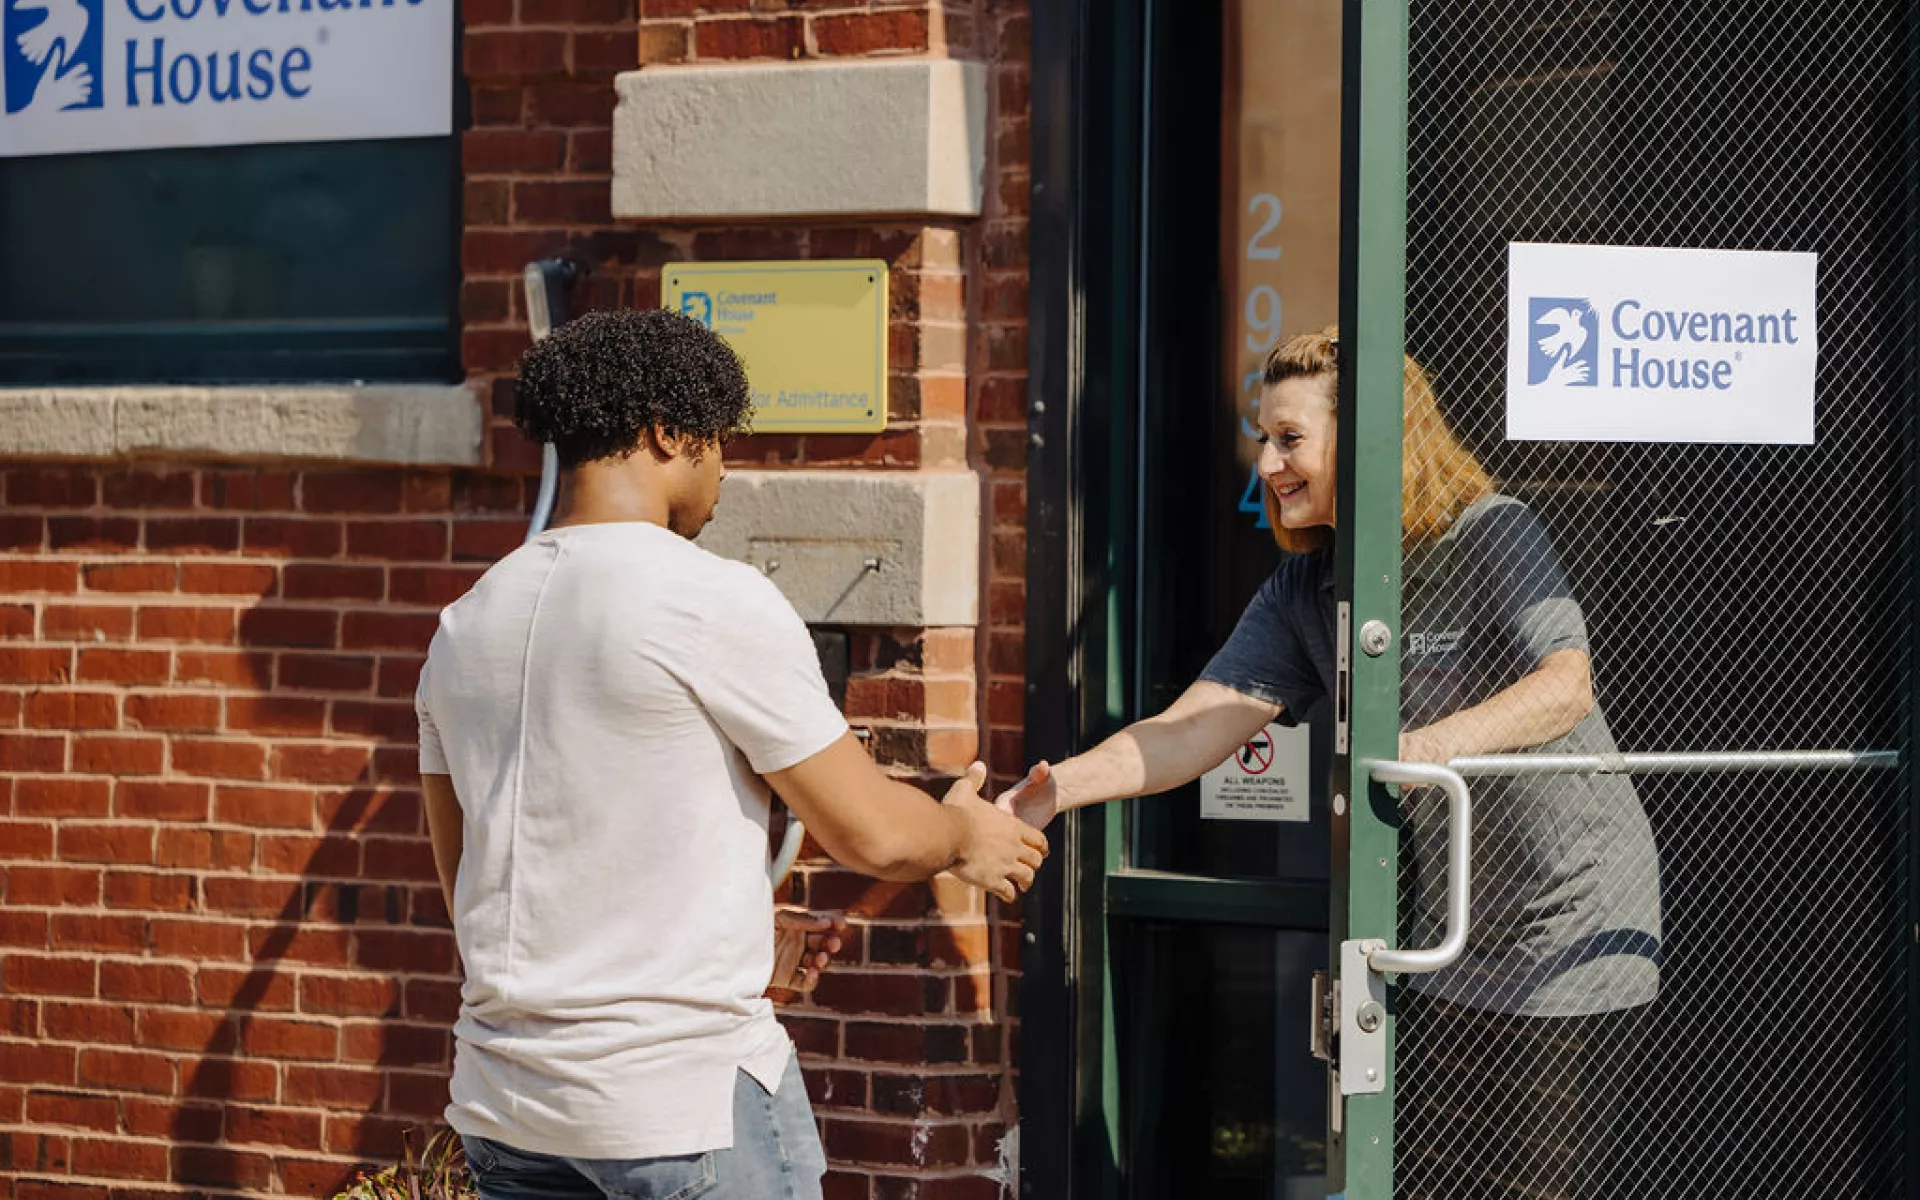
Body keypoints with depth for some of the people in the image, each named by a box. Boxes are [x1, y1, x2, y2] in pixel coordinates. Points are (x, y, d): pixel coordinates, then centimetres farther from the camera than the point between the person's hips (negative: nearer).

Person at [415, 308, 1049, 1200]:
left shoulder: (466, 625, 10)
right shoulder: (715, 602, -11)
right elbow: (871, 834, -7)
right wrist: (963, 836, 17)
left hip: (508, 1094, 7)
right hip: (685, 1093, -7)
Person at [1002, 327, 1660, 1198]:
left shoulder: (1491, 537, -15)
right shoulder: (1303, 593, 3)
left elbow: (1567, 685, -28)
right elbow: (1194, 728, -5)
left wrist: (1439, 743, -46)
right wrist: (1053, 791, -22)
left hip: (1573, 928, -7)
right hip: (1453, 947, 7)